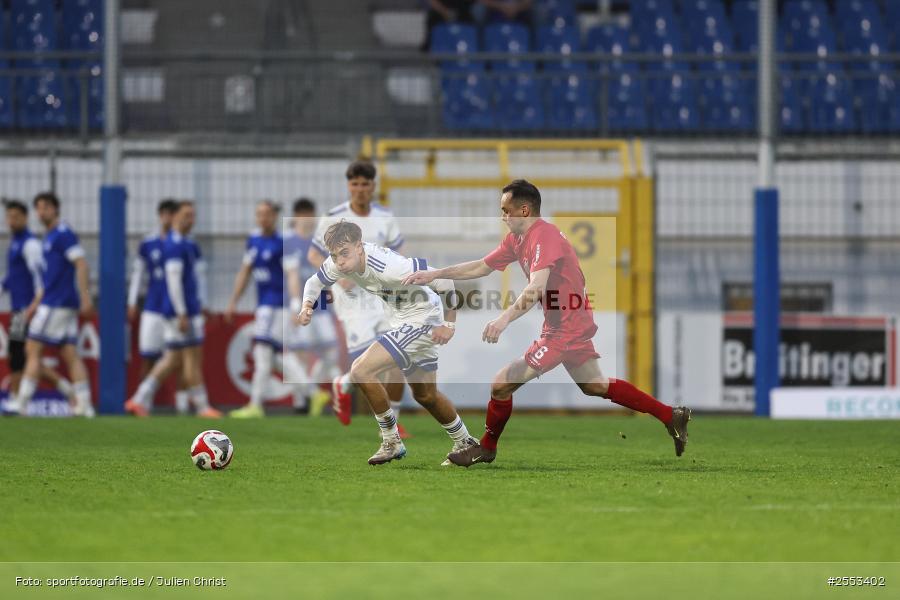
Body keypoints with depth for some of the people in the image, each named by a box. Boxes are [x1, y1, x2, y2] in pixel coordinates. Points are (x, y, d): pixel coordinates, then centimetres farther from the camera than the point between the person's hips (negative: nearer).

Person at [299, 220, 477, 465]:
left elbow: (444, 280, -30)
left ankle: (392, 442, -5)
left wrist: (448, 324, -22)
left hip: (421, 320, -9)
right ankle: (465, 444, 41)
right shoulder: (339, 262, -11)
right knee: (425, 395, 21)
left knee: (361, 371, -19)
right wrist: (307, 306, -13)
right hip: (402, 322, 9)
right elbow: (315, 282, 9)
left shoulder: (388, 267, -34)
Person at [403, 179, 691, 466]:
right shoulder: (516, 240, 7)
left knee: (502, 384, -8)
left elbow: (537, 288, -36)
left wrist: (505, 318, -49)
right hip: (576, 324, 11)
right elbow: (481, 267, 15)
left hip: (565, 329, -11)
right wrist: (434, 274, 10)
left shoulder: (544, 237, -23)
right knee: (594, 386, 21)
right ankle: (671, 416, 25)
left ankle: (486, 449, 11)